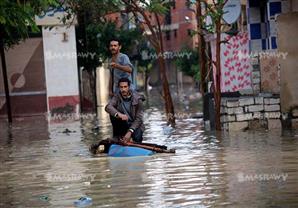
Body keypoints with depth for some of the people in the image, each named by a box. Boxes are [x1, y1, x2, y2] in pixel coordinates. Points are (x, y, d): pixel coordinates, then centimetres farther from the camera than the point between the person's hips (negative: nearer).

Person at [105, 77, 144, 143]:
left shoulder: (137, 99, -16)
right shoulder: (117, 96, -9)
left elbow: (138, 118, -17)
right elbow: (108, 107, -28)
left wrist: (130, 132, -29)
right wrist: (118, 114, -48)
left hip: (134, 124, -4)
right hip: (123, 124, 4)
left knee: (137, 138, -35)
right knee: (113, 114, -24)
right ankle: (116, 137, -11)